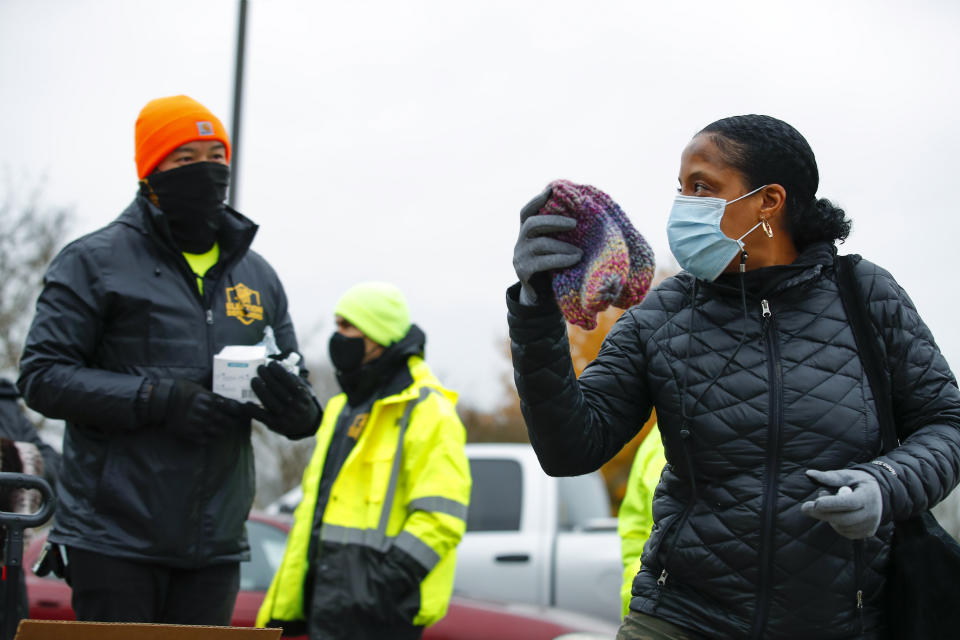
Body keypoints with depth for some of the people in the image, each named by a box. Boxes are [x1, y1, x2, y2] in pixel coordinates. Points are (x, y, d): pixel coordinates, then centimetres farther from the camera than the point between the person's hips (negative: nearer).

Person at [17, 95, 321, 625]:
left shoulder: (258, 277, 15)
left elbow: (303, 417, 19)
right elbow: (42, 375, -8)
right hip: (115, 539, -5)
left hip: (215, 543, 5)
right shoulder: (95, 262, 0)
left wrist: (289, 398, -8)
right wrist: (156, 398, -18)